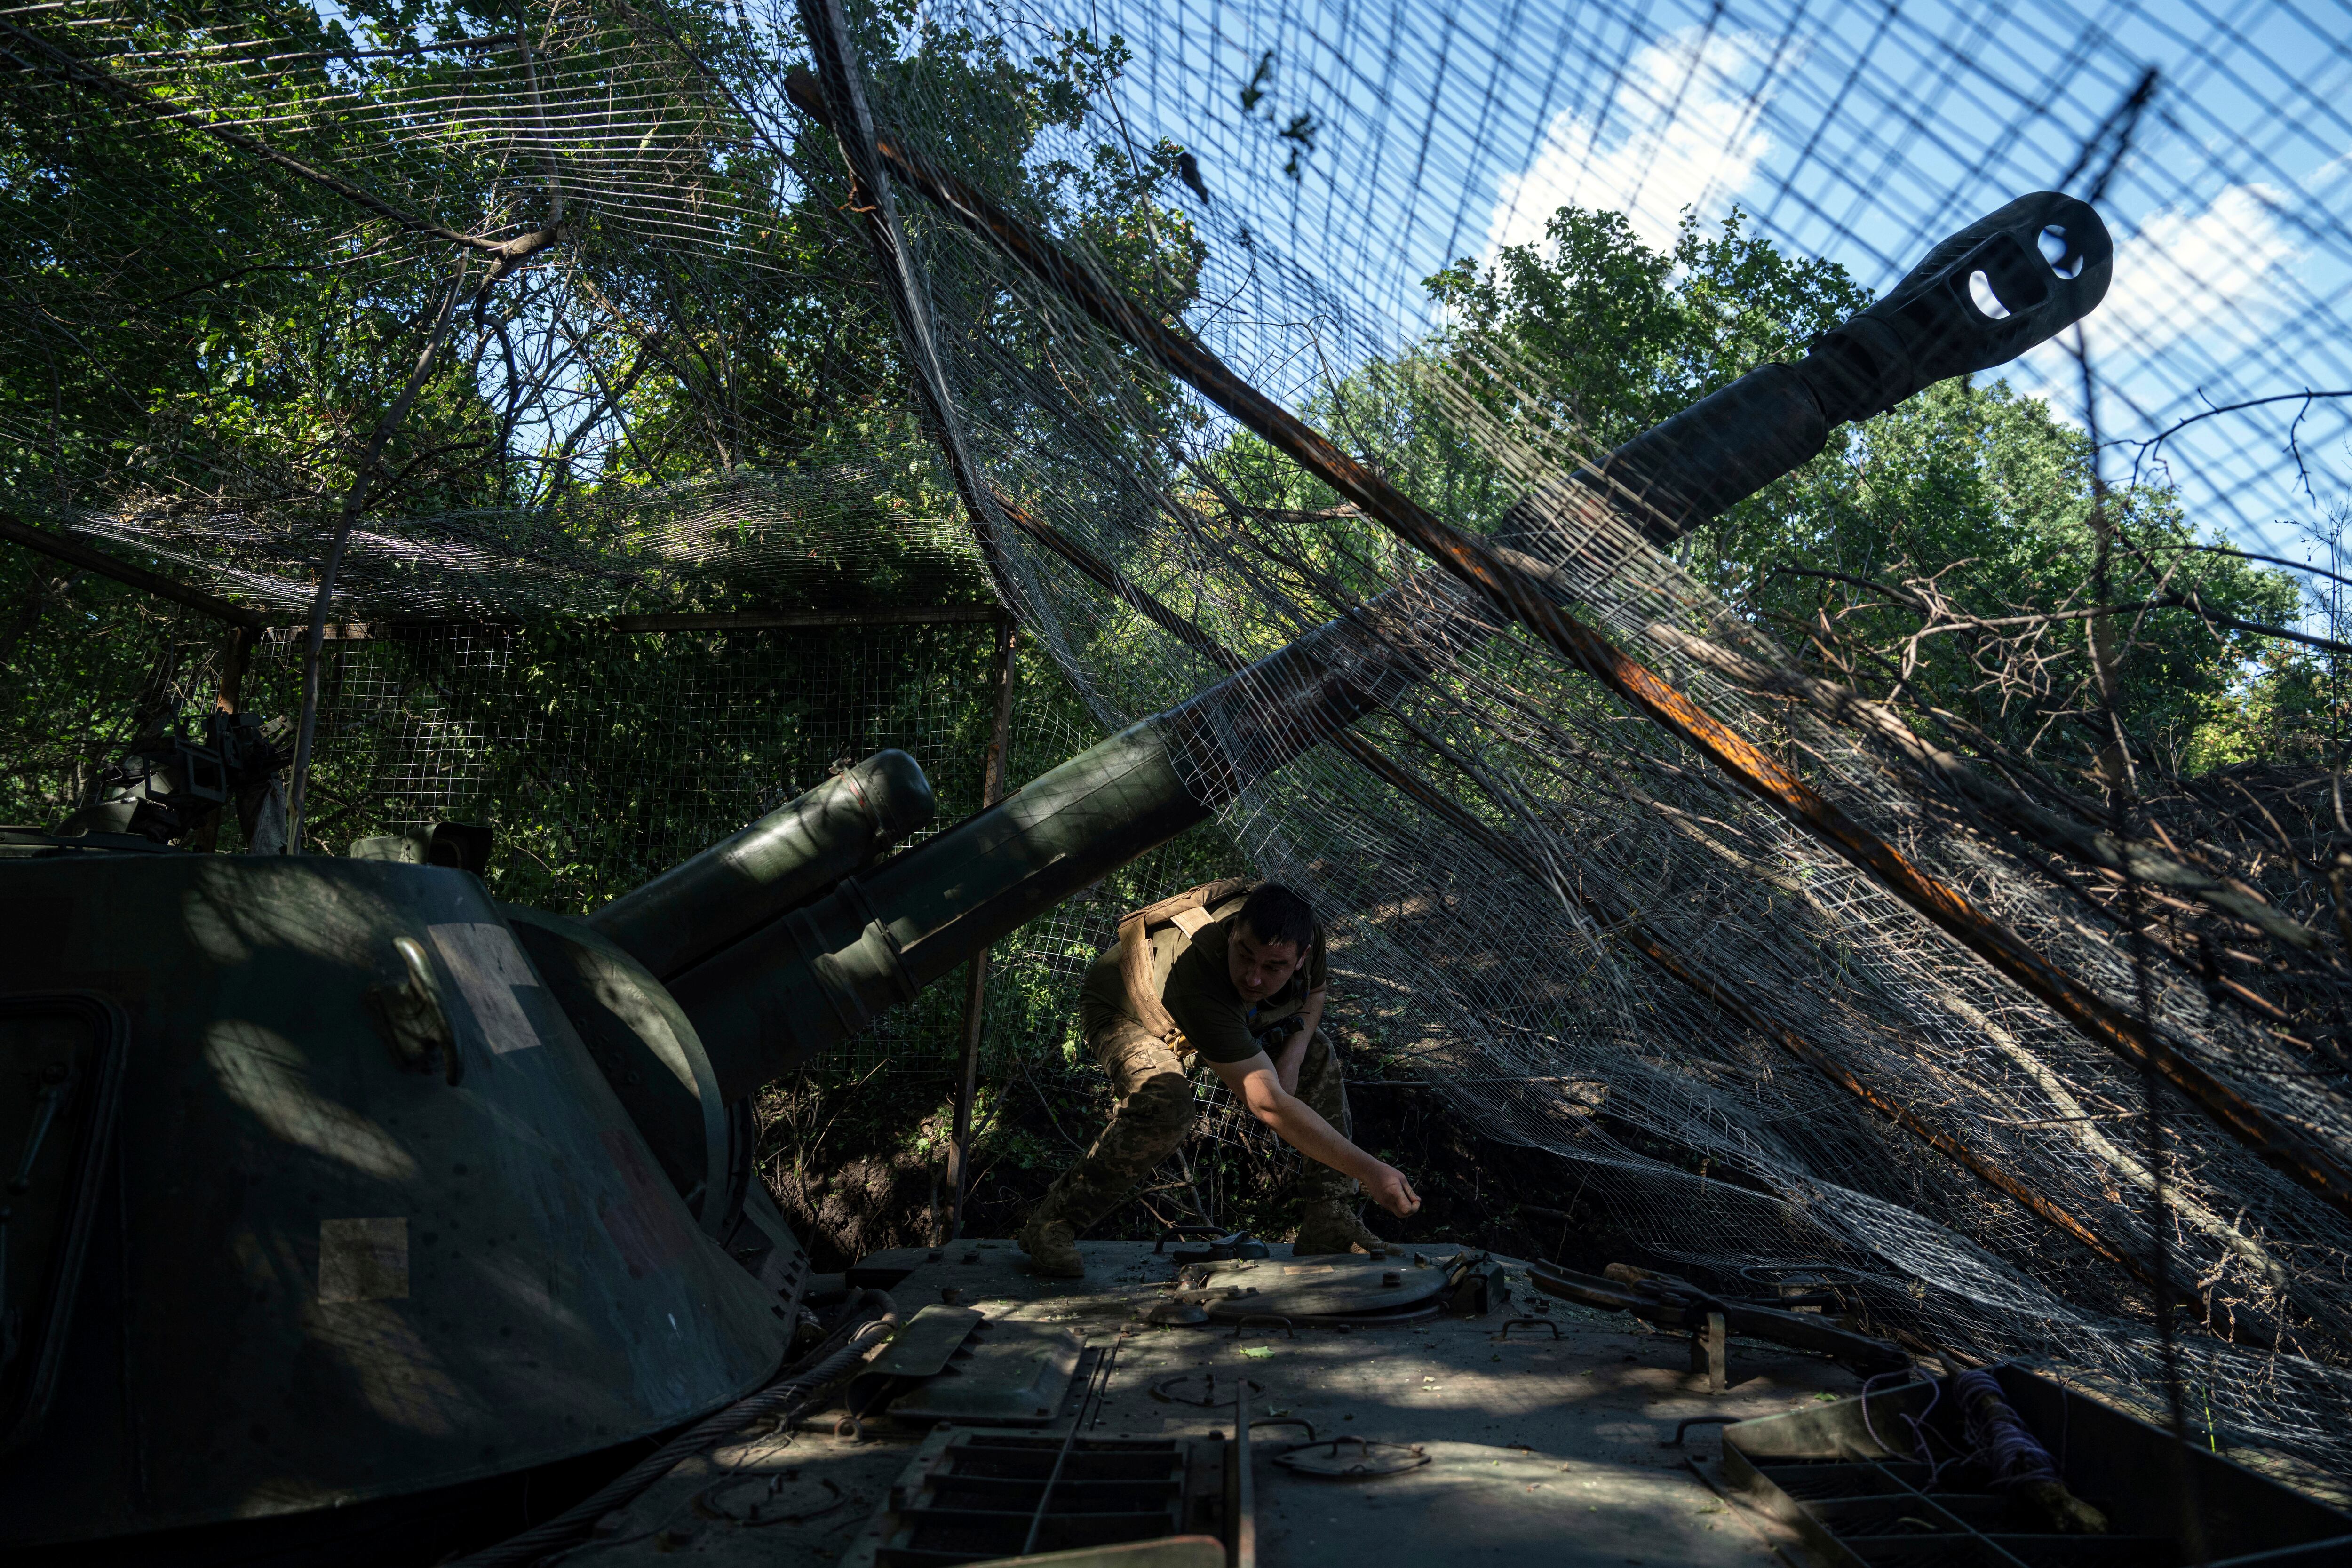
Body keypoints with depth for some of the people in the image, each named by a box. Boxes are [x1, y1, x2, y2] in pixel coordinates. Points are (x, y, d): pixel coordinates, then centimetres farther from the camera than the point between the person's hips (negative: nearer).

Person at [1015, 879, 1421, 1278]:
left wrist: (1293, 1055, -20)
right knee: (1165, 1107, -35)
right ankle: (1051, 1222, -17)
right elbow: (1269, 1105, -46)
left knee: (1318, 1054, -5)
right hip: (1123, 1013, -7)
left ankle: (1330, 1222, 1)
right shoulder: (1196, 971, -46)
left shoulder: (1306, 935, -27)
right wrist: (1369, 1170, -45)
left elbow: (1314, 993, 0)